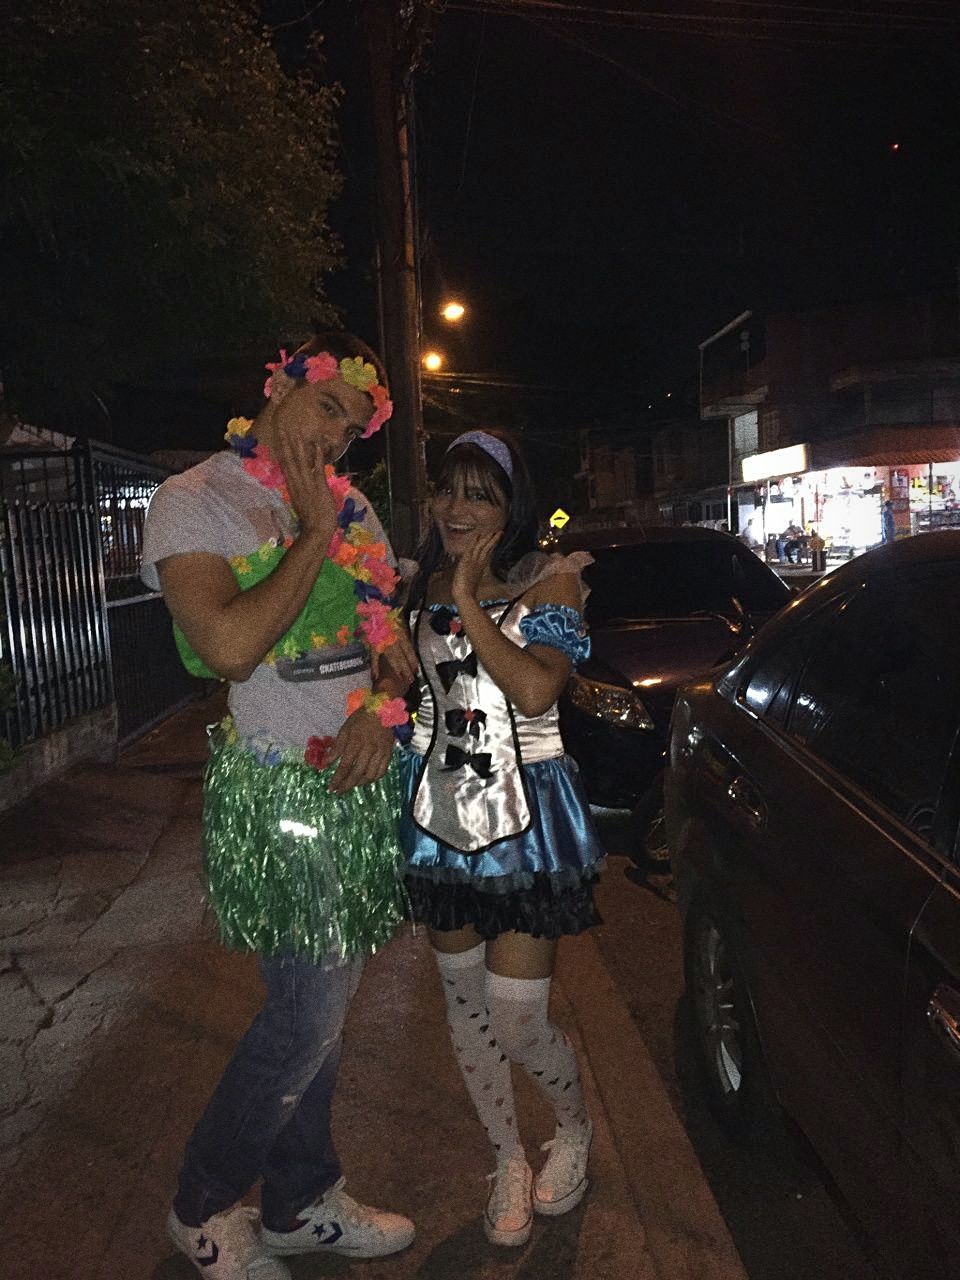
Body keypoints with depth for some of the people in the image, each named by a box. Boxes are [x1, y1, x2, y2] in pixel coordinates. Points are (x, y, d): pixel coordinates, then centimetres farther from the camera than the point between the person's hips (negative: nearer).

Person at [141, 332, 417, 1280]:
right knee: (308, 1014, -2)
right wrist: (313, 536, -15)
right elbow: (229, 646, -23)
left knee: (320, 1005, 16)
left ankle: (302, 1203, 35)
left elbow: (392, 635, 15)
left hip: (357, 780, 7)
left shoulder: (350, 509, 12)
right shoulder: (194, 501, -8)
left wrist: (381, 705, -6)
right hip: (278, 788, -6)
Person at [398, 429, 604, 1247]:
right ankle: (509, 1161, 39)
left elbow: (536, 689, -21)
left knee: (517, 1022, -2)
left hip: (525, 812, -4)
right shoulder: (423, 584, 7)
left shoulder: (550, 581, -7)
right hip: (440, 809, 5)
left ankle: (575, 1128, 33)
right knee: (465, 1004, 15)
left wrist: (470, 604, -18)